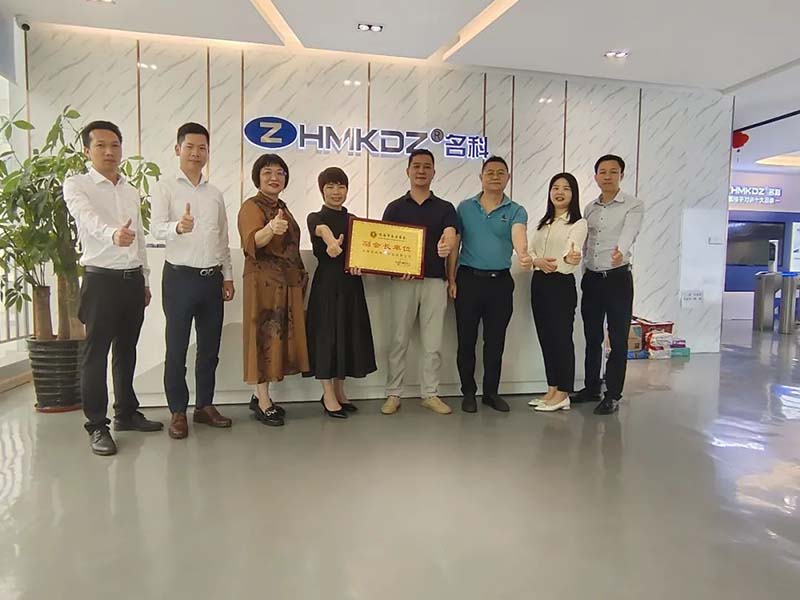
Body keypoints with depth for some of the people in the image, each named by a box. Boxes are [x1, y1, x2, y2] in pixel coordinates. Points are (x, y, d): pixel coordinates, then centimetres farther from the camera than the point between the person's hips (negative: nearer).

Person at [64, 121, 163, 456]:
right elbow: (89, 219, -27)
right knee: (96, 353, 0)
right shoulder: (76, 186, -4)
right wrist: (113, 234, -48)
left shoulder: (131, 191, 15)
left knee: (127, 350, 14)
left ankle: (126, 413, 26)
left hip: (133, 279, 6)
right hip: (101, 279, -6)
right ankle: (97, 426, 8)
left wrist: (145, 280, 16)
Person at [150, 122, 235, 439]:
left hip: (212, 278, 5)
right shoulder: (165, 187, -1)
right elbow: (156, 228, -16)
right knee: (177, 348, 3)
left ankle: (205, 405, 24)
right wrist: (178, 227, -37)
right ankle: (178, 412, 14)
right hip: (180, 276, -5)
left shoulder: (216, 193, 14)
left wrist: (228, 276, 12)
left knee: (210, 346, 11)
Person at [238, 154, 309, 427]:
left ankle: (261, 396, 20)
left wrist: (301, 274, 16)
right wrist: (270, 229, -45)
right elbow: (252, 242, -26)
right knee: (264, 336, -4)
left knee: (280, 335, 10)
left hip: (287, 284, 8)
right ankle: (263, 402, 3)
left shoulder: (282, 208, 16)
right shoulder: (251, 206, -8)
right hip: (264, 282, -8)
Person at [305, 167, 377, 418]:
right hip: (327, 282, -5)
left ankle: (339, 391, 24)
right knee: (326, 334, -2)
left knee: (349, 334, 10)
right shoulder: (316, 217, -4)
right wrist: (331, 242, -53)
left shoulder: (353, 220, 13)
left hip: (351, 283, 6)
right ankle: (328, 395, 10)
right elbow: (321, 229, -29)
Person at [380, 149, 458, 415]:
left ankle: (430, 393, 18)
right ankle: (393, 394, 15)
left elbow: (450, 236, -10)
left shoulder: (445, 208, 7)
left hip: (435, 280, 1)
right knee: (398, 340, 5)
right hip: (402, 281, 0)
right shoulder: (395, 207, 7)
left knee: (433, 343, 6)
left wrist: (447, 245, -35)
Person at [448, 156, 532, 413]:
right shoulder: (465, 207, 5)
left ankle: (491, 392, 23)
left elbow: (518, 235, -20)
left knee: (495, 341, 9)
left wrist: (523, 253, -43)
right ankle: (468, 392, 19)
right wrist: (451, 279, 0)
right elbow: (453, 245, 6)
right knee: (466, 340, 5)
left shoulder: (516, 211, 1)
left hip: (501, 282, 0)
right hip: (469, 279, 0)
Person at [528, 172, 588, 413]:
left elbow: (573, 253, -23)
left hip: (562, 285, -7)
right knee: (545, 337, 10)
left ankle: (563, 394, 9)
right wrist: (538, 261, -14)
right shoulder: (543, 222, 15)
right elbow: (529, 250, 8)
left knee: (561, 338, -2)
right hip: (539, 283, 7)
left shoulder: (578, 223, -6)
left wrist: (569, 259, -47)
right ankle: (552, 390, 21)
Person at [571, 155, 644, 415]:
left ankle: (613, 396, 11)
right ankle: (591, 388, 24)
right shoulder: (590, 208, 12)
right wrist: (586, 273, 8)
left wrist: (620, 251, -46)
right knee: (592, 338, 12)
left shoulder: (633, 205, -5)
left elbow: (629, 233, -25)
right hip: (591, 278, 5)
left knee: (618, 339, 1)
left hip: (618, 278, -5)